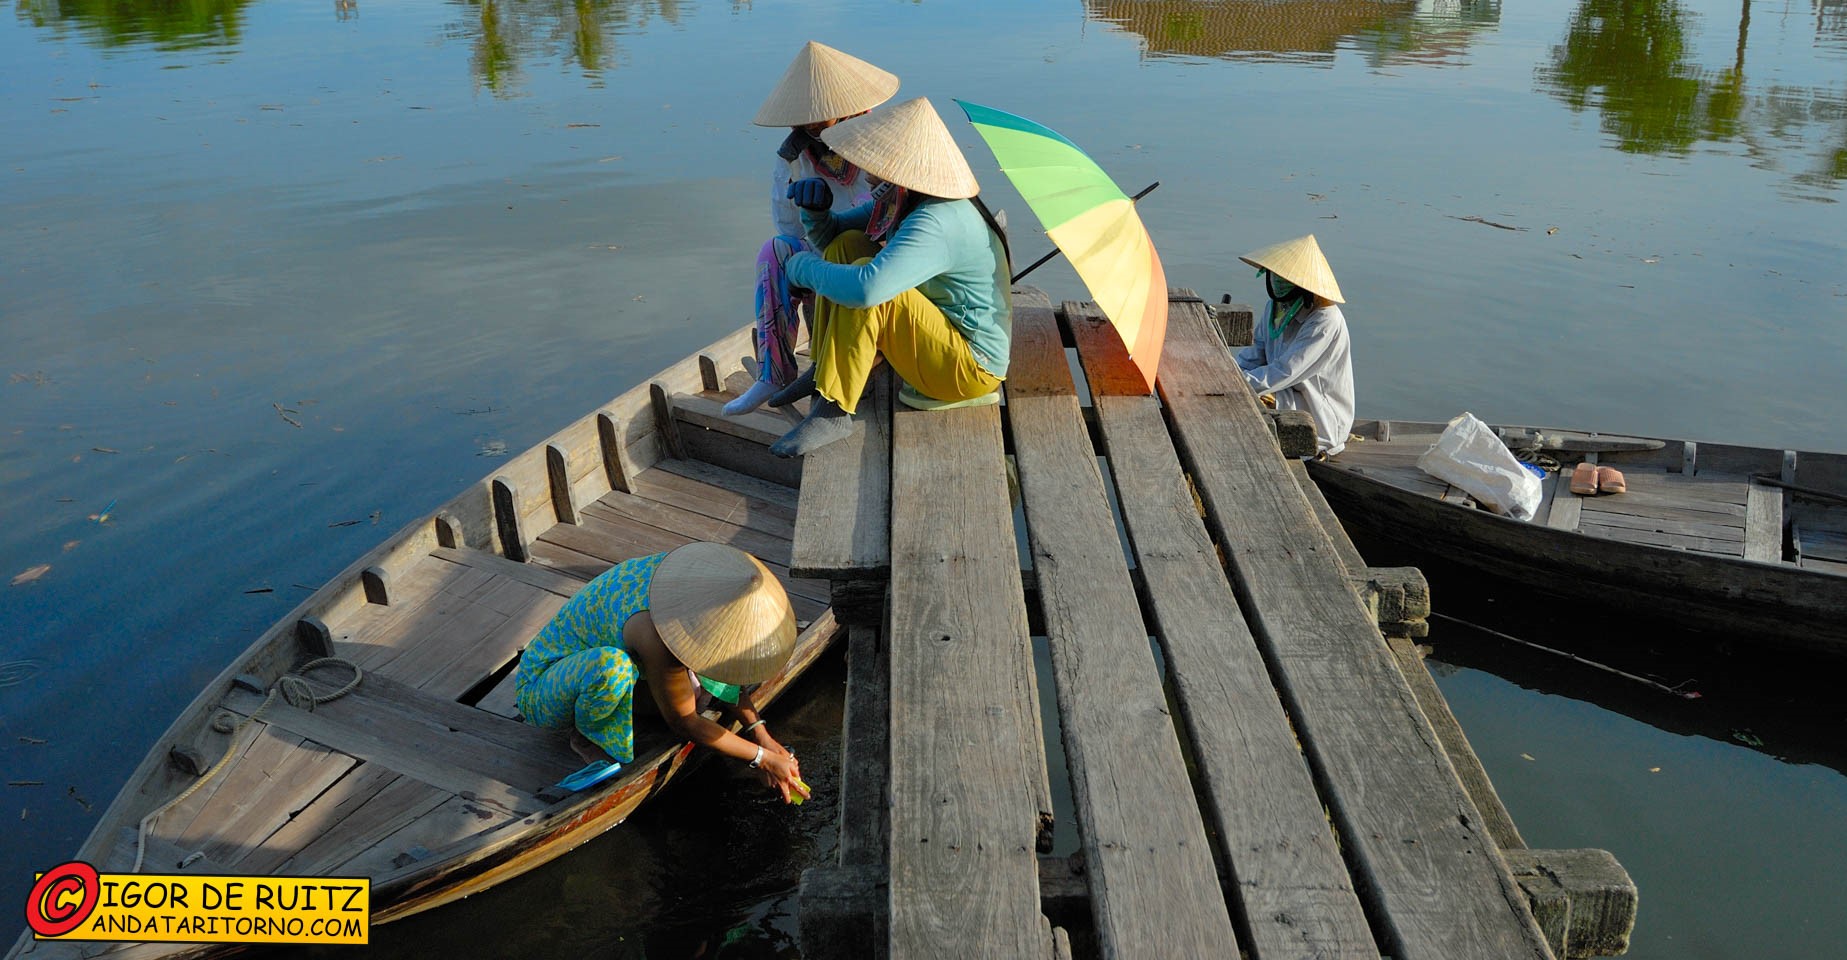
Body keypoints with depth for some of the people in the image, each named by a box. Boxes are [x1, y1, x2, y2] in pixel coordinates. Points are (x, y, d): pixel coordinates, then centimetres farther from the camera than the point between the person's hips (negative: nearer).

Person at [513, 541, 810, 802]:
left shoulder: (693, 574, -16)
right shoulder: (655, 634, -39)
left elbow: (725, 667, -1)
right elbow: (684, 722, -24)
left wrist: (761, 735, -7)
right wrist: (763, 759, -18)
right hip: (540, 691, -7)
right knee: (613, 666, -40)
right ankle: (587, 736, -10)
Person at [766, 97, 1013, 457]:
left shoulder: (935, 225, -29)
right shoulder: (898, 201, 1)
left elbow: (866, 288, -45)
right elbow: (832, 236, 14)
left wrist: (805, 268, -26)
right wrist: (815, 209, -10)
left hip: (972, 369, -10)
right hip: (939, 333, 10)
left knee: (865, 288, -31)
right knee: (848, 245, 4)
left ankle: (833, 412, -23)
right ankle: (822, 371, 5)